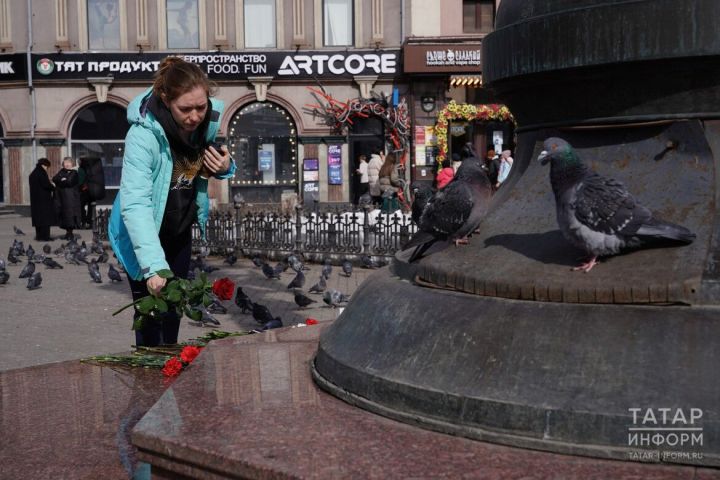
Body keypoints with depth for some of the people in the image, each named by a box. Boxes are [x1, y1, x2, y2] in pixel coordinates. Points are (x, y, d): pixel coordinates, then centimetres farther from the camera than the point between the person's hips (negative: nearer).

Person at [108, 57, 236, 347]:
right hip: (145, 234, -5)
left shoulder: (209, 120, -15)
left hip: (180, 231, 6)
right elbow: (134, 204, -41)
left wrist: (225, 168, -20)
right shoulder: (143, 135, -33)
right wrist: (153, 266, -52)